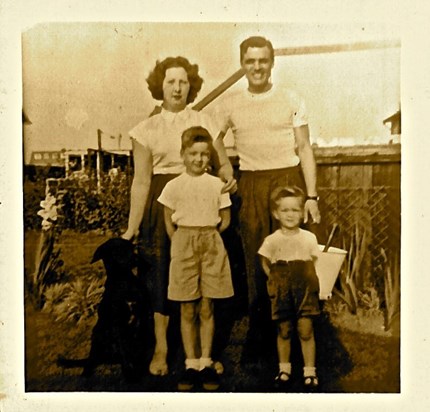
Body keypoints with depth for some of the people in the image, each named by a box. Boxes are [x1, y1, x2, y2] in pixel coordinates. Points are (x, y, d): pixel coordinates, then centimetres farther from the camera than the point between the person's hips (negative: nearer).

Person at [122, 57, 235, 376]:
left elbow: (223, 163, 11)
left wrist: (228, 178, -13)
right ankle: (161, 348, 10)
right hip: (163, 205, 0)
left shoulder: (204, 122, 9)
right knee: (162, 274, -3)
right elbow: (141, 180, 2)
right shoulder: (147, 129, 6)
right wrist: (132, 227, -2)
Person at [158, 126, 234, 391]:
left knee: (207, 309, 4)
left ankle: (206, 363, 14)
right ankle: (191, 364, 12)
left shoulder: (217, 185, 5)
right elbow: (169, 223, 8)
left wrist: (206, 236, 8)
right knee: (188, 310, 2)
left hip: (211, 244, 1)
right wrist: (186, 241, 2)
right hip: (183, 244, 0)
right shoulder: (174, 186, 3)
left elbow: (225, 220, 12)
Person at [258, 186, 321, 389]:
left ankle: (309, 371, 9)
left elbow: (314, 263, 10)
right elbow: (265, 263, 10)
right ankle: (284, 369, 24)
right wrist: (276, 280, 3)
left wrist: (307, 280, 1)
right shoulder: (272, 240, -3)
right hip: (282, 291, 0)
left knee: (306, 331, -3)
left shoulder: (309, 238, -1)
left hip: (304, 289, 0)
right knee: (284, 331, 8)